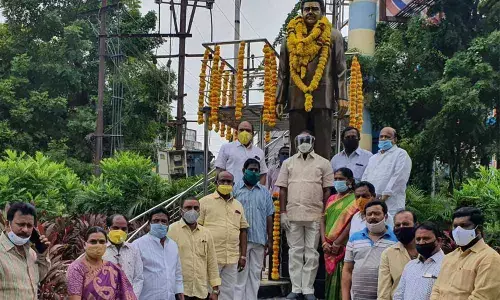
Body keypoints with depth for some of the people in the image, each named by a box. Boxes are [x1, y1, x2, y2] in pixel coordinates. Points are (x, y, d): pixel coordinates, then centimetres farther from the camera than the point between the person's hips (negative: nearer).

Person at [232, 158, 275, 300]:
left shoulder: (265, 192, 13)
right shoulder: (235, 189, 4)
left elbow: (269, 217, 12)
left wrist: (270, 239, 8)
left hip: (259, 240, 3)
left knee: (255, 273, 6)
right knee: (240, 273, -2)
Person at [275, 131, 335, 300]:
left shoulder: (323, 163, 7)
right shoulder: (289, 163, 12)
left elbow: (327, 190, 4)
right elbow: (282, 189, 9)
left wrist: (325, 214, -3)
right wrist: (283, 213, 0)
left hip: (315, 216, -1)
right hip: (292, 215, 1)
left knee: (311, 253, 2)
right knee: (295, 252, 5)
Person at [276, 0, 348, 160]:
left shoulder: (333, 36, 10)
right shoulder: (290, 37, 15)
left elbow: (340, 70, 5)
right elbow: (283, 73, 15)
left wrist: (342, 97, -4)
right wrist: (280, 100, 8)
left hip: (323, 98, -2)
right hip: (297, 99, 2)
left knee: (322, 148, -4)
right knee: (297, 149, 1)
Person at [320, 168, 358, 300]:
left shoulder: (355, 200, -4)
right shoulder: (332, 199, 17)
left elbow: (352, 223, -13)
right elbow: (323, 221, 13)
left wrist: (337, 244, -14)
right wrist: (324, 242, -1)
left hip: (344, 247, -6)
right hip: (329, 249, 6)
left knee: (342, 278, -10)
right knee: (330, 278, 8)